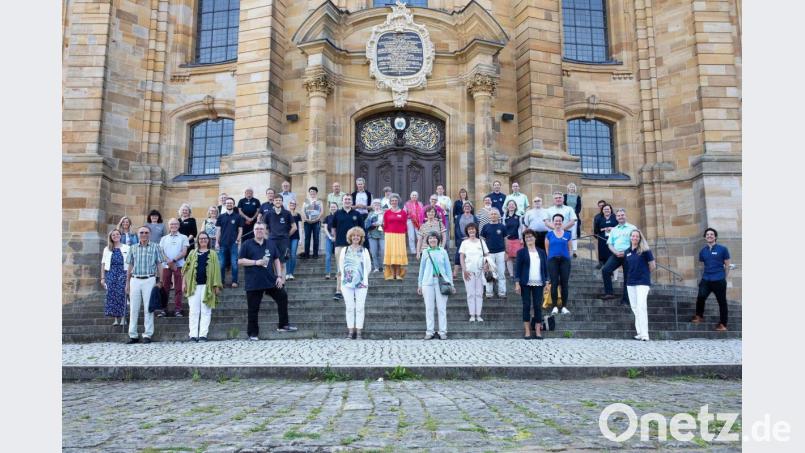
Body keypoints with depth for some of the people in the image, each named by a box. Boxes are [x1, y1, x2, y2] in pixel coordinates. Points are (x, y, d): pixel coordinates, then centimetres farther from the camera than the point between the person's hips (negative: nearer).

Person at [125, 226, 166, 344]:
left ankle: (148, 335, 5)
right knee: (133, 308, 4)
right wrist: (127, 283, 10)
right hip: (135, 280, 3)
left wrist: (158, 281, -4)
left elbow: (159, 265, 3)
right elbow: (130, 266, 14)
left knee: (148, 308, 0)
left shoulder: (155, 247, 4)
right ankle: (133, 335, 11)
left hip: (149, 280, -3)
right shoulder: (133, 248, 11)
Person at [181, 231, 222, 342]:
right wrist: (184, 283, 2)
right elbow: (186, 269, 10)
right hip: (194, 285, 1)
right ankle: (193, 335, 2)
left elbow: (216, 270, 3)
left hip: (207, 286, -1)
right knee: (194, 311, 0)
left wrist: (217, 285, -4)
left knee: (205, 311, -1)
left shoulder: (212, 254, 9)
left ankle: (203, 334, 1)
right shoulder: (192, 253, 14)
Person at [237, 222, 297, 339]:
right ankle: (253, 333, 14)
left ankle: (283, 325, 20)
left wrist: (279, 276, 2)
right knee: (253, 309, 2)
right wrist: (256, 262, -17)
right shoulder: (247, 244, -1)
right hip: (253, 283, -4)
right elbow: (240, 261, -5)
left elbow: (276, 260, 12)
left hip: (271, 280, 4)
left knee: (283, 298, 6)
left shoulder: (271, 244, 10)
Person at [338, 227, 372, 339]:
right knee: (349, 307, 1)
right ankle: (350, 331, 6)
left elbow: (368, 266, 10)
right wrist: (344, 276, 8)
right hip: (347, 283, 1)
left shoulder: (364, 251, 6)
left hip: (361, 283, -1)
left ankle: (358, 331, 1)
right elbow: (341, 265, 11)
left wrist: (363, 277, 10)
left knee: (359, 308, -3)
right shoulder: (344, 250, 8)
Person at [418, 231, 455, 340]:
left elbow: (448, 268, 10)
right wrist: (419, 284, 12)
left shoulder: (443, 252, 8)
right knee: (429, 308, 3)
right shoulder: (425, 252, 9)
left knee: (442, 308, 0)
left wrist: (451, 283, 6)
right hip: (428, 282, 1)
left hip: (441, 281, 0)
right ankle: (429, 331, 9)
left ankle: (442, 332, 6)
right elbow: (422, 268, 14)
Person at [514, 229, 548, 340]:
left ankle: (538, 332, 7)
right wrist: (517, 283, -7)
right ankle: (527, 332, 6)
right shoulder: (521, 252, 3)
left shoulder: (541, 252, 11)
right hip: (525, 284, -2)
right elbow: (517, 268, 0)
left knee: (538, 307, 2)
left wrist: (546, 282, 6)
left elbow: (545, 267, 13)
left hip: (539, 284, 2)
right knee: (526, 306, 1)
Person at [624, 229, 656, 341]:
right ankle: (639, 332, 16)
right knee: (635, 308, 8)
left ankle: (644, 334, -14)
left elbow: (653, 266, 0)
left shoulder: (644, 250, -5)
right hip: (631, 282, 6)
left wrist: (645, 274, 9)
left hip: (642, 282, -6)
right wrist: (632, 275, 10)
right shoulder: (627, 252, 10)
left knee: (641, 307, -13)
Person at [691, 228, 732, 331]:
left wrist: (724, 278, 4)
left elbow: (727, 265, 3)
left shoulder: (722, 249, -3)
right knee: (700, 298, -12)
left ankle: (722, 324, 16)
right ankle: (699, 316, 12)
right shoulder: (703, 251, 8)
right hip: (706, 280, 3)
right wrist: (703, 276, 12)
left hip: (719, 280, -2)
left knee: (722, 302, 5)